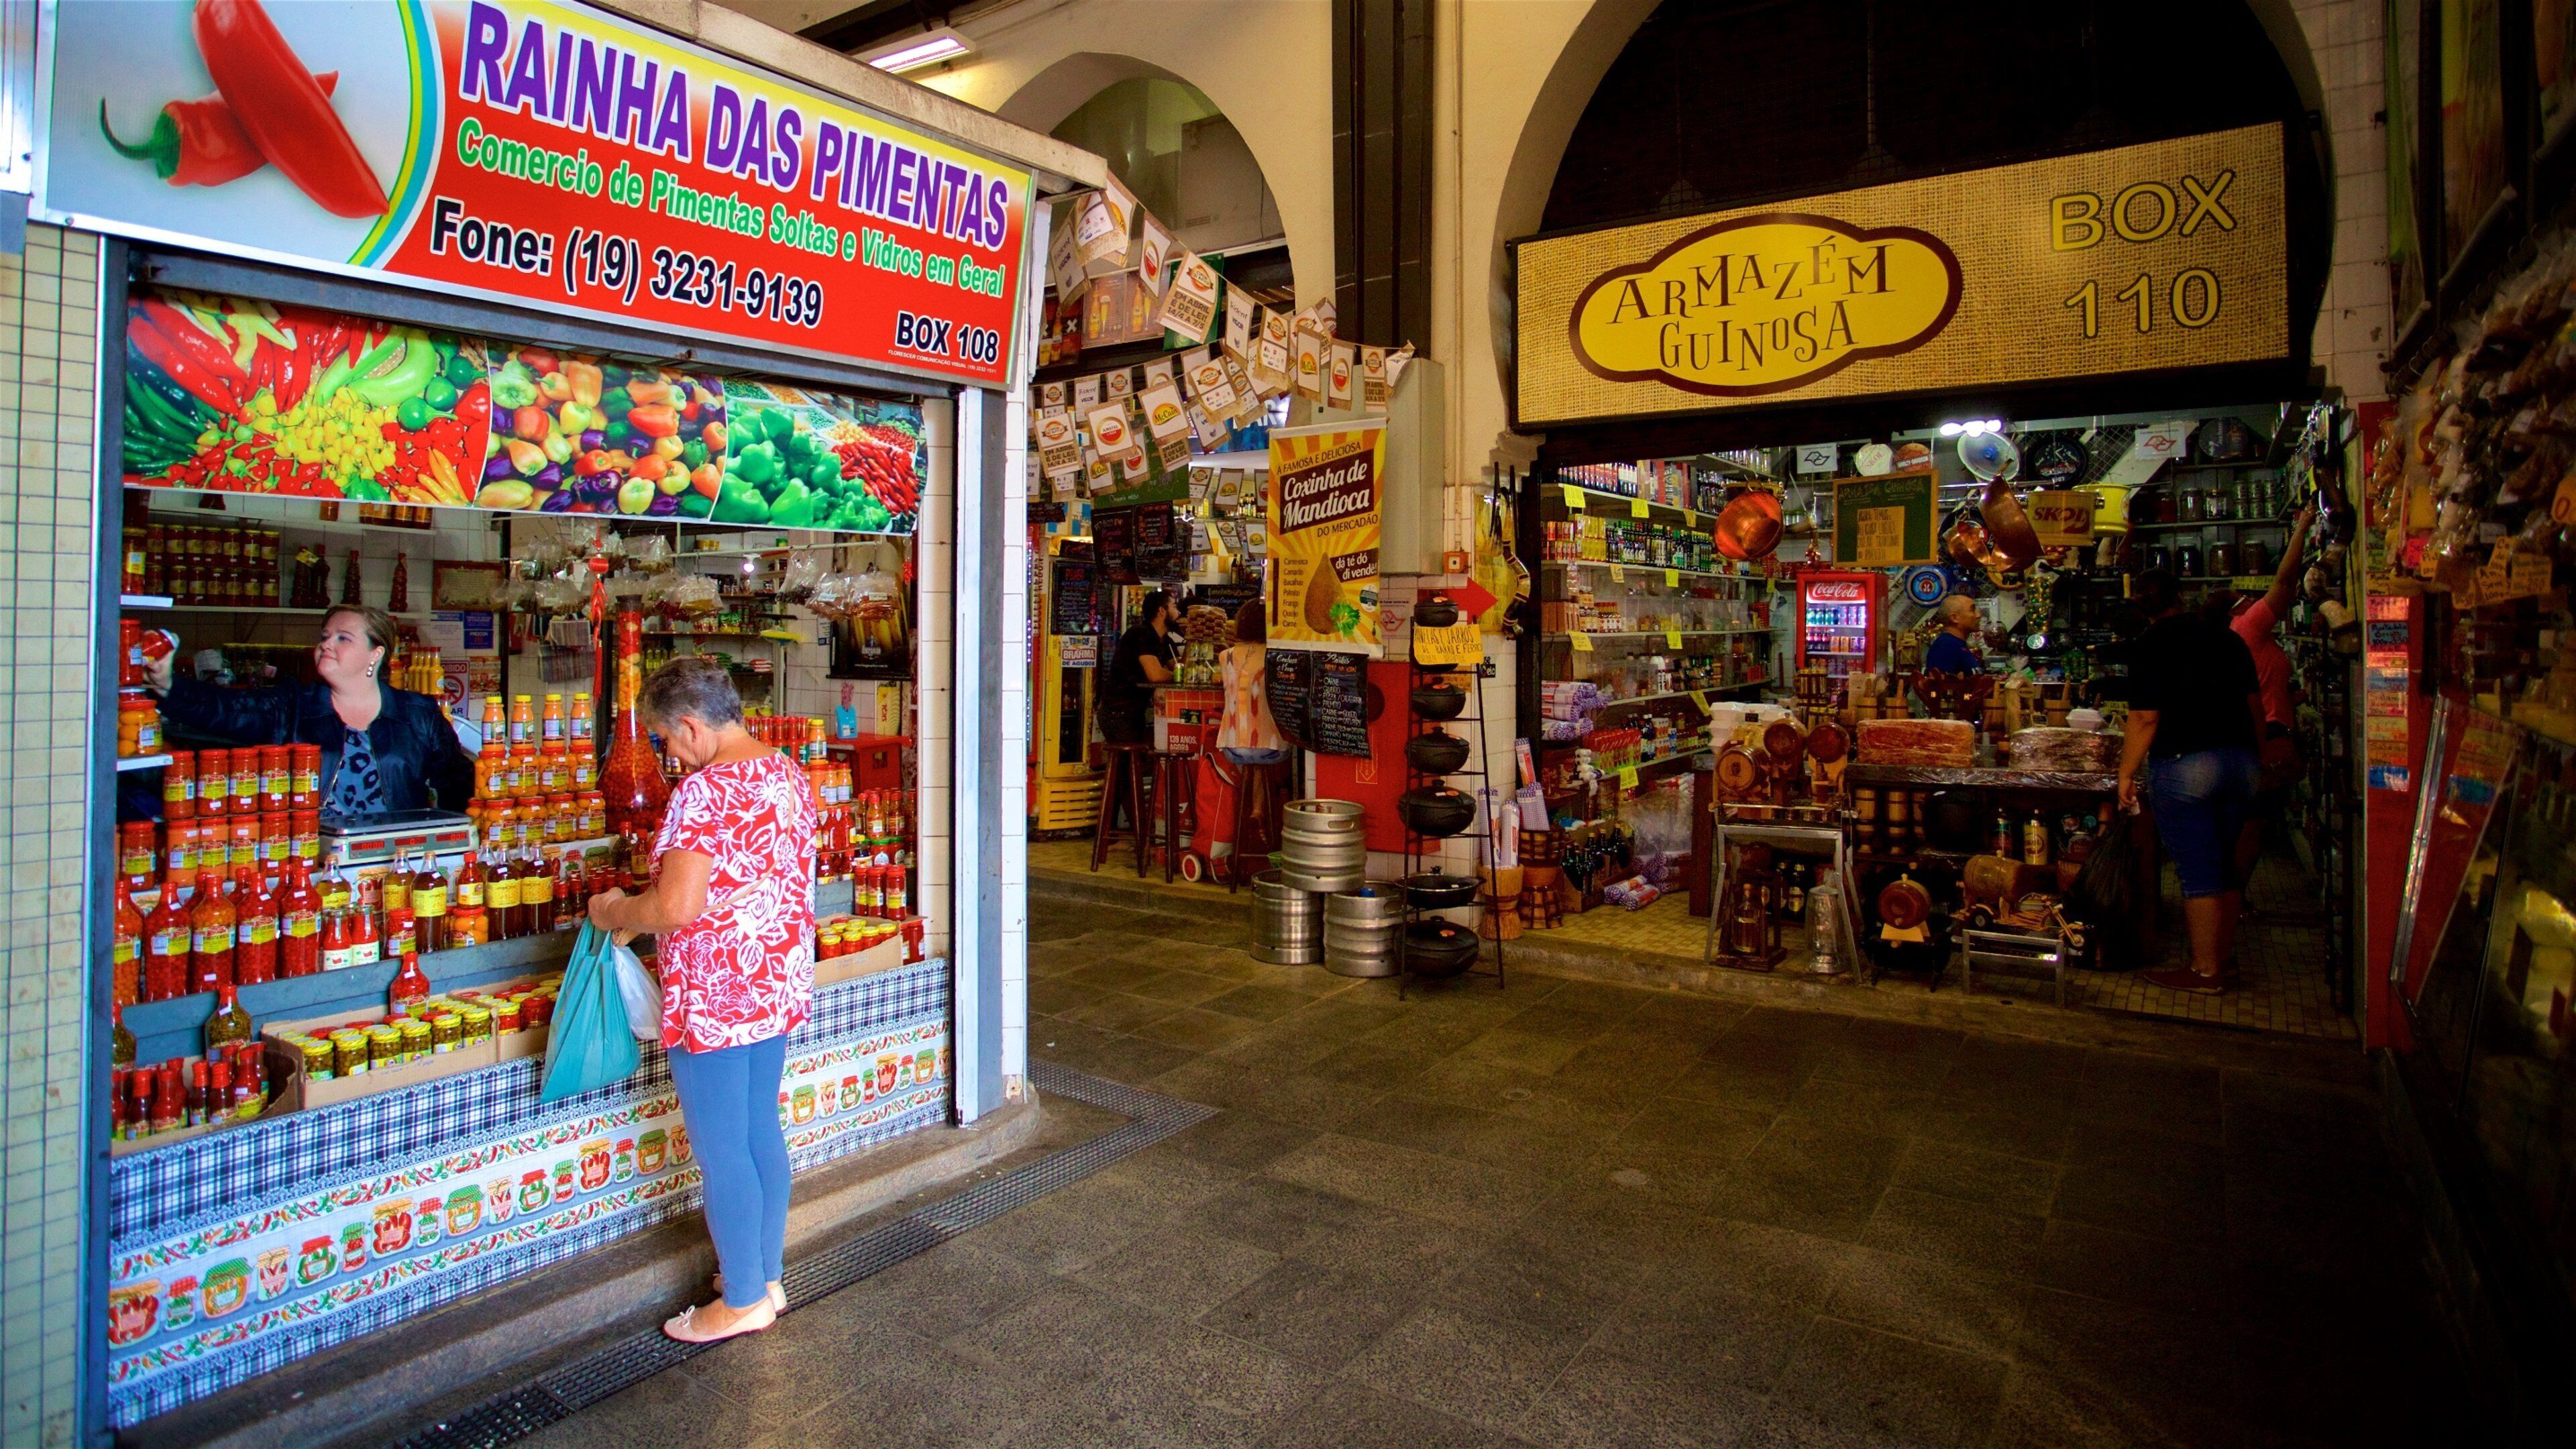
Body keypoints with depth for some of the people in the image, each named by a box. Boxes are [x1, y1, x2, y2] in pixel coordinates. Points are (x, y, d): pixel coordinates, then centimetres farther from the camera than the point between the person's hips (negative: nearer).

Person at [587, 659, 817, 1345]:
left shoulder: (704, 790, -21)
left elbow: (678, 907, -25)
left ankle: (743, 1301, 21)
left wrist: (615, 913, -4)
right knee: (762, 1132, 19)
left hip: (713, 999, -9)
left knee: (722, 1153, 6)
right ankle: (768, 1277, 33)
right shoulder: (788, 774, 6)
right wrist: (645, 908, 17)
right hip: (779, 986, 9)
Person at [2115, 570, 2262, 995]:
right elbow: (2255, 703, 14)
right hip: (2241, 761, 6)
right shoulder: (2227, 638, 9)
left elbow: (2145, 719, -12)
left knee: (2198, 872, -2)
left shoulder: (2150, 646, -8)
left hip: (2183, 765, -6)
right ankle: (2223, 956, 26)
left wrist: (2126, 774, -5)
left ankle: (2206, 972, 4)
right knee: (2226, 865, 16)